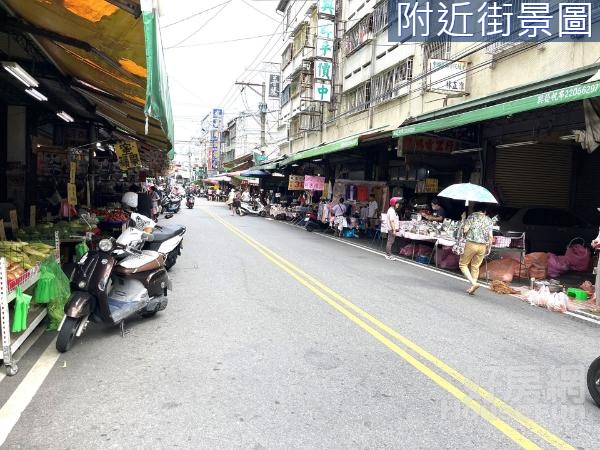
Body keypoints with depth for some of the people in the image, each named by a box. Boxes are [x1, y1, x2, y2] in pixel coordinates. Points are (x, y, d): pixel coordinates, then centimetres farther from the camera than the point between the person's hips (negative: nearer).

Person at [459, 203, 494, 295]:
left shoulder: (472, 216, 1)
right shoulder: (489, 220, 11)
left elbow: (465, 230, -9)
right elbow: (490, 236, 6)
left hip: (471, 244, -4)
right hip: (483, 246, 4)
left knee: (463, 264, 8)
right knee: (475, 267, 15)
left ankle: (473, 283, -8)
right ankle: (472, 288, 17)